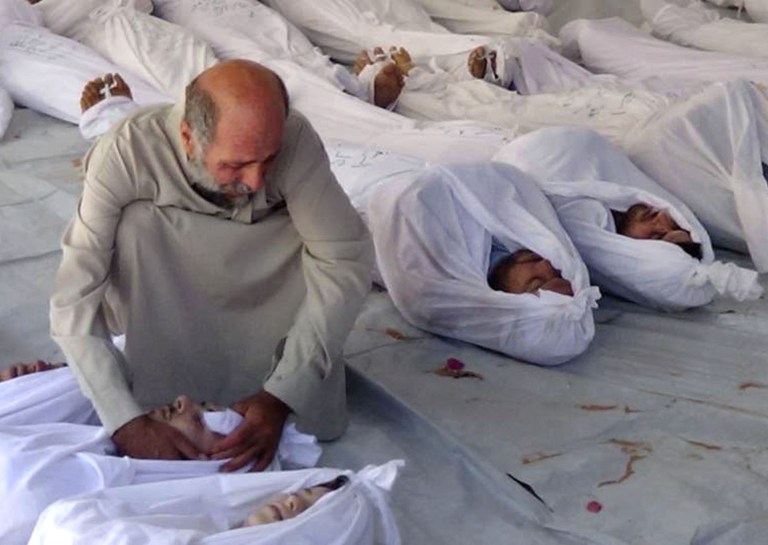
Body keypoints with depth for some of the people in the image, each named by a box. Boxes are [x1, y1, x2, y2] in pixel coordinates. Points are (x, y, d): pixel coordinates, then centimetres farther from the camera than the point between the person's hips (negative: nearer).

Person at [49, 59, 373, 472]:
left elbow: (346, 259, -29)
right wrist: (127, 423, -42)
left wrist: (280, 397, -36)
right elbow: (72, 301, -33)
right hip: (160, 312, 1)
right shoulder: (124, 155, -31)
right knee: (135, 223, -32)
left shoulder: (294, 139, -28)